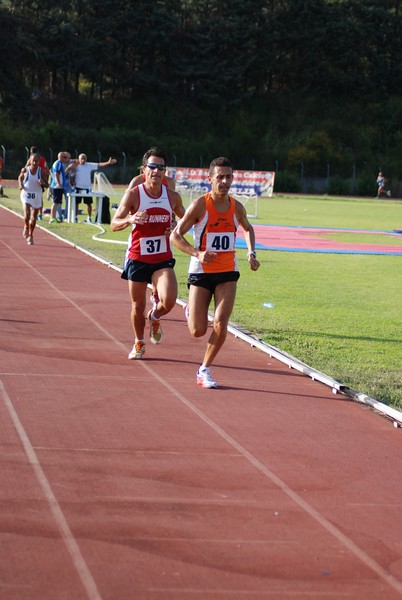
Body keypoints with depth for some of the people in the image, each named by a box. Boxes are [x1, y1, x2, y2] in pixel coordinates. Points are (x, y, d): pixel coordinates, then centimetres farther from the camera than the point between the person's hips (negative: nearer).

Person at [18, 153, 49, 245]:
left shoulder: (41, 171, -5)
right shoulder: (25, 170, -5)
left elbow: (47, 185, 0)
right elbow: (20, 177, 16)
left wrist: (42, 183, -22)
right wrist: (20, 184, -4)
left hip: (37, 196, 1)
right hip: (26, 195, -1)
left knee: (34, 218, 8)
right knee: (27, 214, -21)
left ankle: (30, 236, 28)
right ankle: (26, 227, 12)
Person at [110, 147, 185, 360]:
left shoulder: (172, 196, 1)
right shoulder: (133, 194, -7)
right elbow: (114, 224, -10)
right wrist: (130, 219, -31)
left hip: (163, 259, 1)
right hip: (137, 258, -1)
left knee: (169, 301, -20)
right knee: (138, 307, 9)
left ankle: (155, 318, 16)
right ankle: (139, 344, 34)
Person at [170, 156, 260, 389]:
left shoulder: (236, 207, 2)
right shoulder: (200, 205, -11)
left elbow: (248, 228, 25)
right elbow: (175, 235, -11)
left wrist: (252, 253, 9)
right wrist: (197, 254, -26)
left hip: (228, 273, 3)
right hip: (201, 273, -3)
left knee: (221, 324, -13)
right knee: (198, 331, 0)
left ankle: (205, 370, 4)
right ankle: (191, 313, 38)